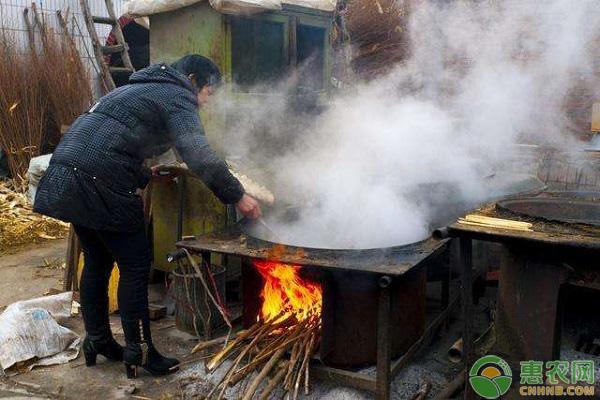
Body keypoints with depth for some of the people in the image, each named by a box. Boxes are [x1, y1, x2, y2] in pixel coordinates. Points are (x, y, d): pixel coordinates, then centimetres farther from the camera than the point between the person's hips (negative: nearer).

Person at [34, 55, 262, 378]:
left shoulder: (137, 87, 29)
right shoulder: (178, 97, 0)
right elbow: (199, 156, -14)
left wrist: (144, 175, 32)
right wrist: (237, 196, -9)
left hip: (65, 173, 10)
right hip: (99, 182, -10)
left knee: (97, 261, 19)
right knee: (135, 265, 0)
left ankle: (97, 341, 30)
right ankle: (139, 352, 9)